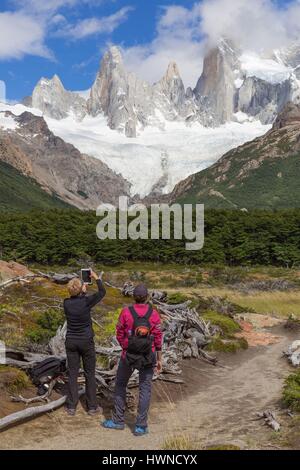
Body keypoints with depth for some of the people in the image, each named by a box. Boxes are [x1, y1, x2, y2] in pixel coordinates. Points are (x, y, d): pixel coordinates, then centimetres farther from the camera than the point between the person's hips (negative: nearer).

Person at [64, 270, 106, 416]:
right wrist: (96, 278, 9)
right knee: (90, 373, 10)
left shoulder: (66, 303, -7)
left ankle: (71, 407, 16)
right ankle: (92, 406, 18)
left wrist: (82, 291, 26)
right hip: (86, 341, -3)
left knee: (72, 374, 11)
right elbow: (102, 292, -2)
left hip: (71, 342, 3)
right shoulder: (86, 301, -17)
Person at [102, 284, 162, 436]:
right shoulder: (154, 314, -10)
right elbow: (158, 339, -7)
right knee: (145, 389, 12)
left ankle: (118, 421, 27)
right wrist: (159, 360, 3)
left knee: (120, 385, 19)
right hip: (148, 357, 1)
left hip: (128, 355, 0)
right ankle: (141, 426, 15)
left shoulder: (126, 312, -12)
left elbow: (119, 335, -4)